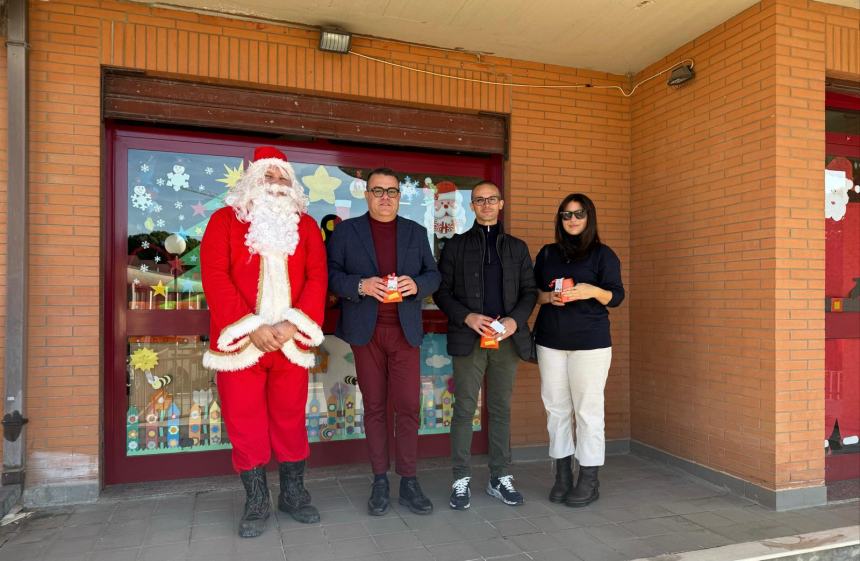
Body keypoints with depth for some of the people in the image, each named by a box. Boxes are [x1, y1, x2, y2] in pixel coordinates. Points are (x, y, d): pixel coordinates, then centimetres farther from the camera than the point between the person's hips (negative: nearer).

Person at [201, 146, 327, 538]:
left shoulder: (306, 225, 11)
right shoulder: (225, 219, 5)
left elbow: (316, 278, 2)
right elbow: (215, 277, -6)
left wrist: (293, 324, -13)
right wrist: (251, 328, -15)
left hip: (291, 341, 2)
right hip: (239, 340, -1)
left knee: (291, 420, 10)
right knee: (244, 423, 5)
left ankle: (293, 494, 26)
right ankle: (256, 503, 21)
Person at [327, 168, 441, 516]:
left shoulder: (416, 232, 13)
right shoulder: (346, 231, 6)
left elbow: (433, 274, 11)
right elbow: (330, 274, 0)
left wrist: (417, 285, -11)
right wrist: (359, 285, -18)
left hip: (405, 330, 1)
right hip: (366, 331, -1)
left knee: (408, 406, -1)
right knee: (374, 406, 6)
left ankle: (409, 482, 11)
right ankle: (380, 481, 17)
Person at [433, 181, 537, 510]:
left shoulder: (517, 247, 14)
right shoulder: (456, 245, 7)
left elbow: (529, 291, 10)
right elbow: (442, 291, 2)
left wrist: (515, 320, -8)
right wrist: (467, 317, -13)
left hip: (507, 338, 2)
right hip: (468, 338, -2)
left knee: (501, 409, 9)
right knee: (464, 409, 0)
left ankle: (500, 478, 19)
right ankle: (461, 480, 11)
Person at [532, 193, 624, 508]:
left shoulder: (603, 254, 2)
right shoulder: (547, 253, 12)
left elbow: (617, 296, -2)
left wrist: (594, 291, -21)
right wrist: (549, 297, -7)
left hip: (590, 342, -3)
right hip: (550, 341, 4)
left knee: (588, 411, -2)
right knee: (556, 409, 6)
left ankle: (589, 481, 8)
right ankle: (562, 475, 17)